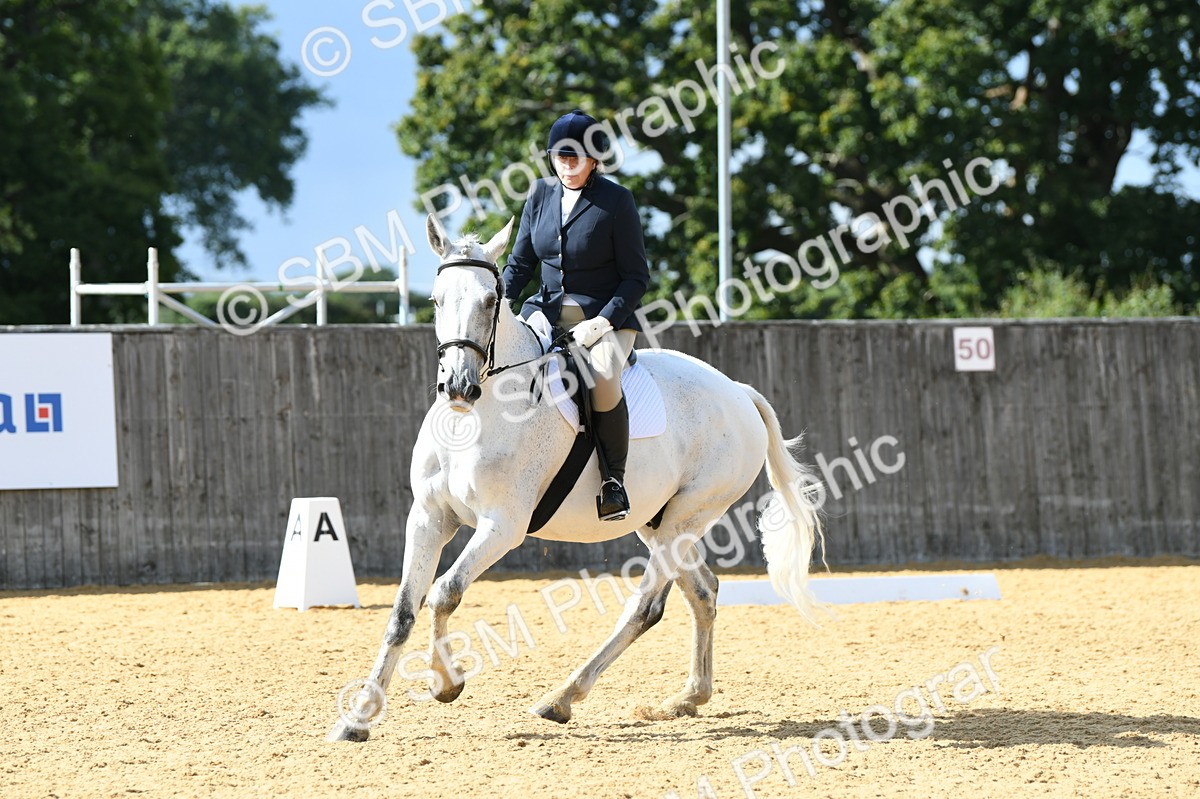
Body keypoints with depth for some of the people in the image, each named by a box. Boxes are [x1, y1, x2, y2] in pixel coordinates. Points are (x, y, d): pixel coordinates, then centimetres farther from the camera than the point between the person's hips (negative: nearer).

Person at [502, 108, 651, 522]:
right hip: (547, 310, 5)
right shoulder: (541, 195, 6)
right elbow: (520, 264, 13)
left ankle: (613, 477, -19)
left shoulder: (616, 200, -8)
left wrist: (603, 322, -19)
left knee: (603, 379, -35)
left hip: (606, 313, -5)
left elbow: (636, 276, -6)